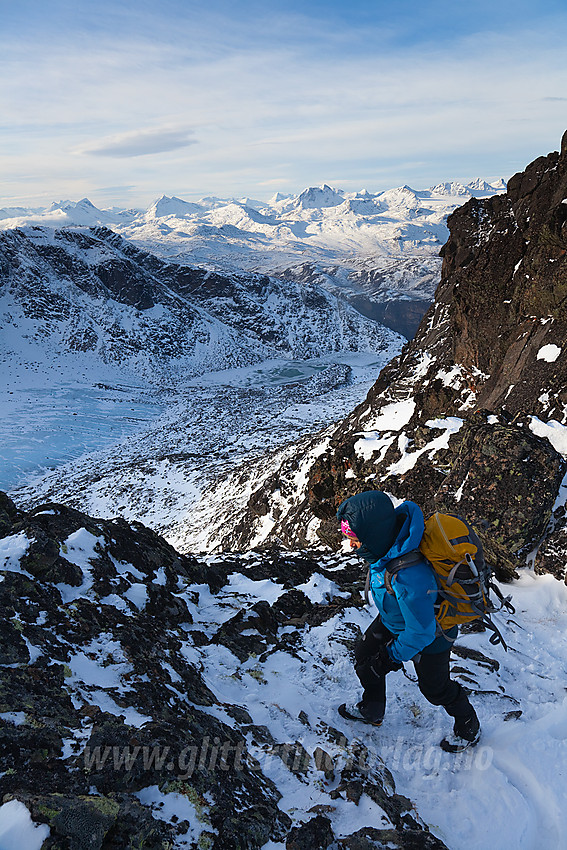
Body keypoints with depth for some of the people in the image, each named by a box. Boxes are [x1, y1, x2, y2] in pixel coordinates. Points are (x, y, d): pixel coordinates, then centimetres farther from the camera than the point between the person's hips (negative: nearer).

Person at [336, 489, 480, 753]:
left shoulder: (409, 580, -48)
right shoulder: (391, 529, -26)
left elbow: (421, 632, -33)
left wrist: (394, 655, -13)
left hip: (429, 634, -7)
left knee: (435, 687, 18)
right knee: (365, 657, 19)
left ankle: (469, 728, 49)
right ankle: (371, 710, 48)